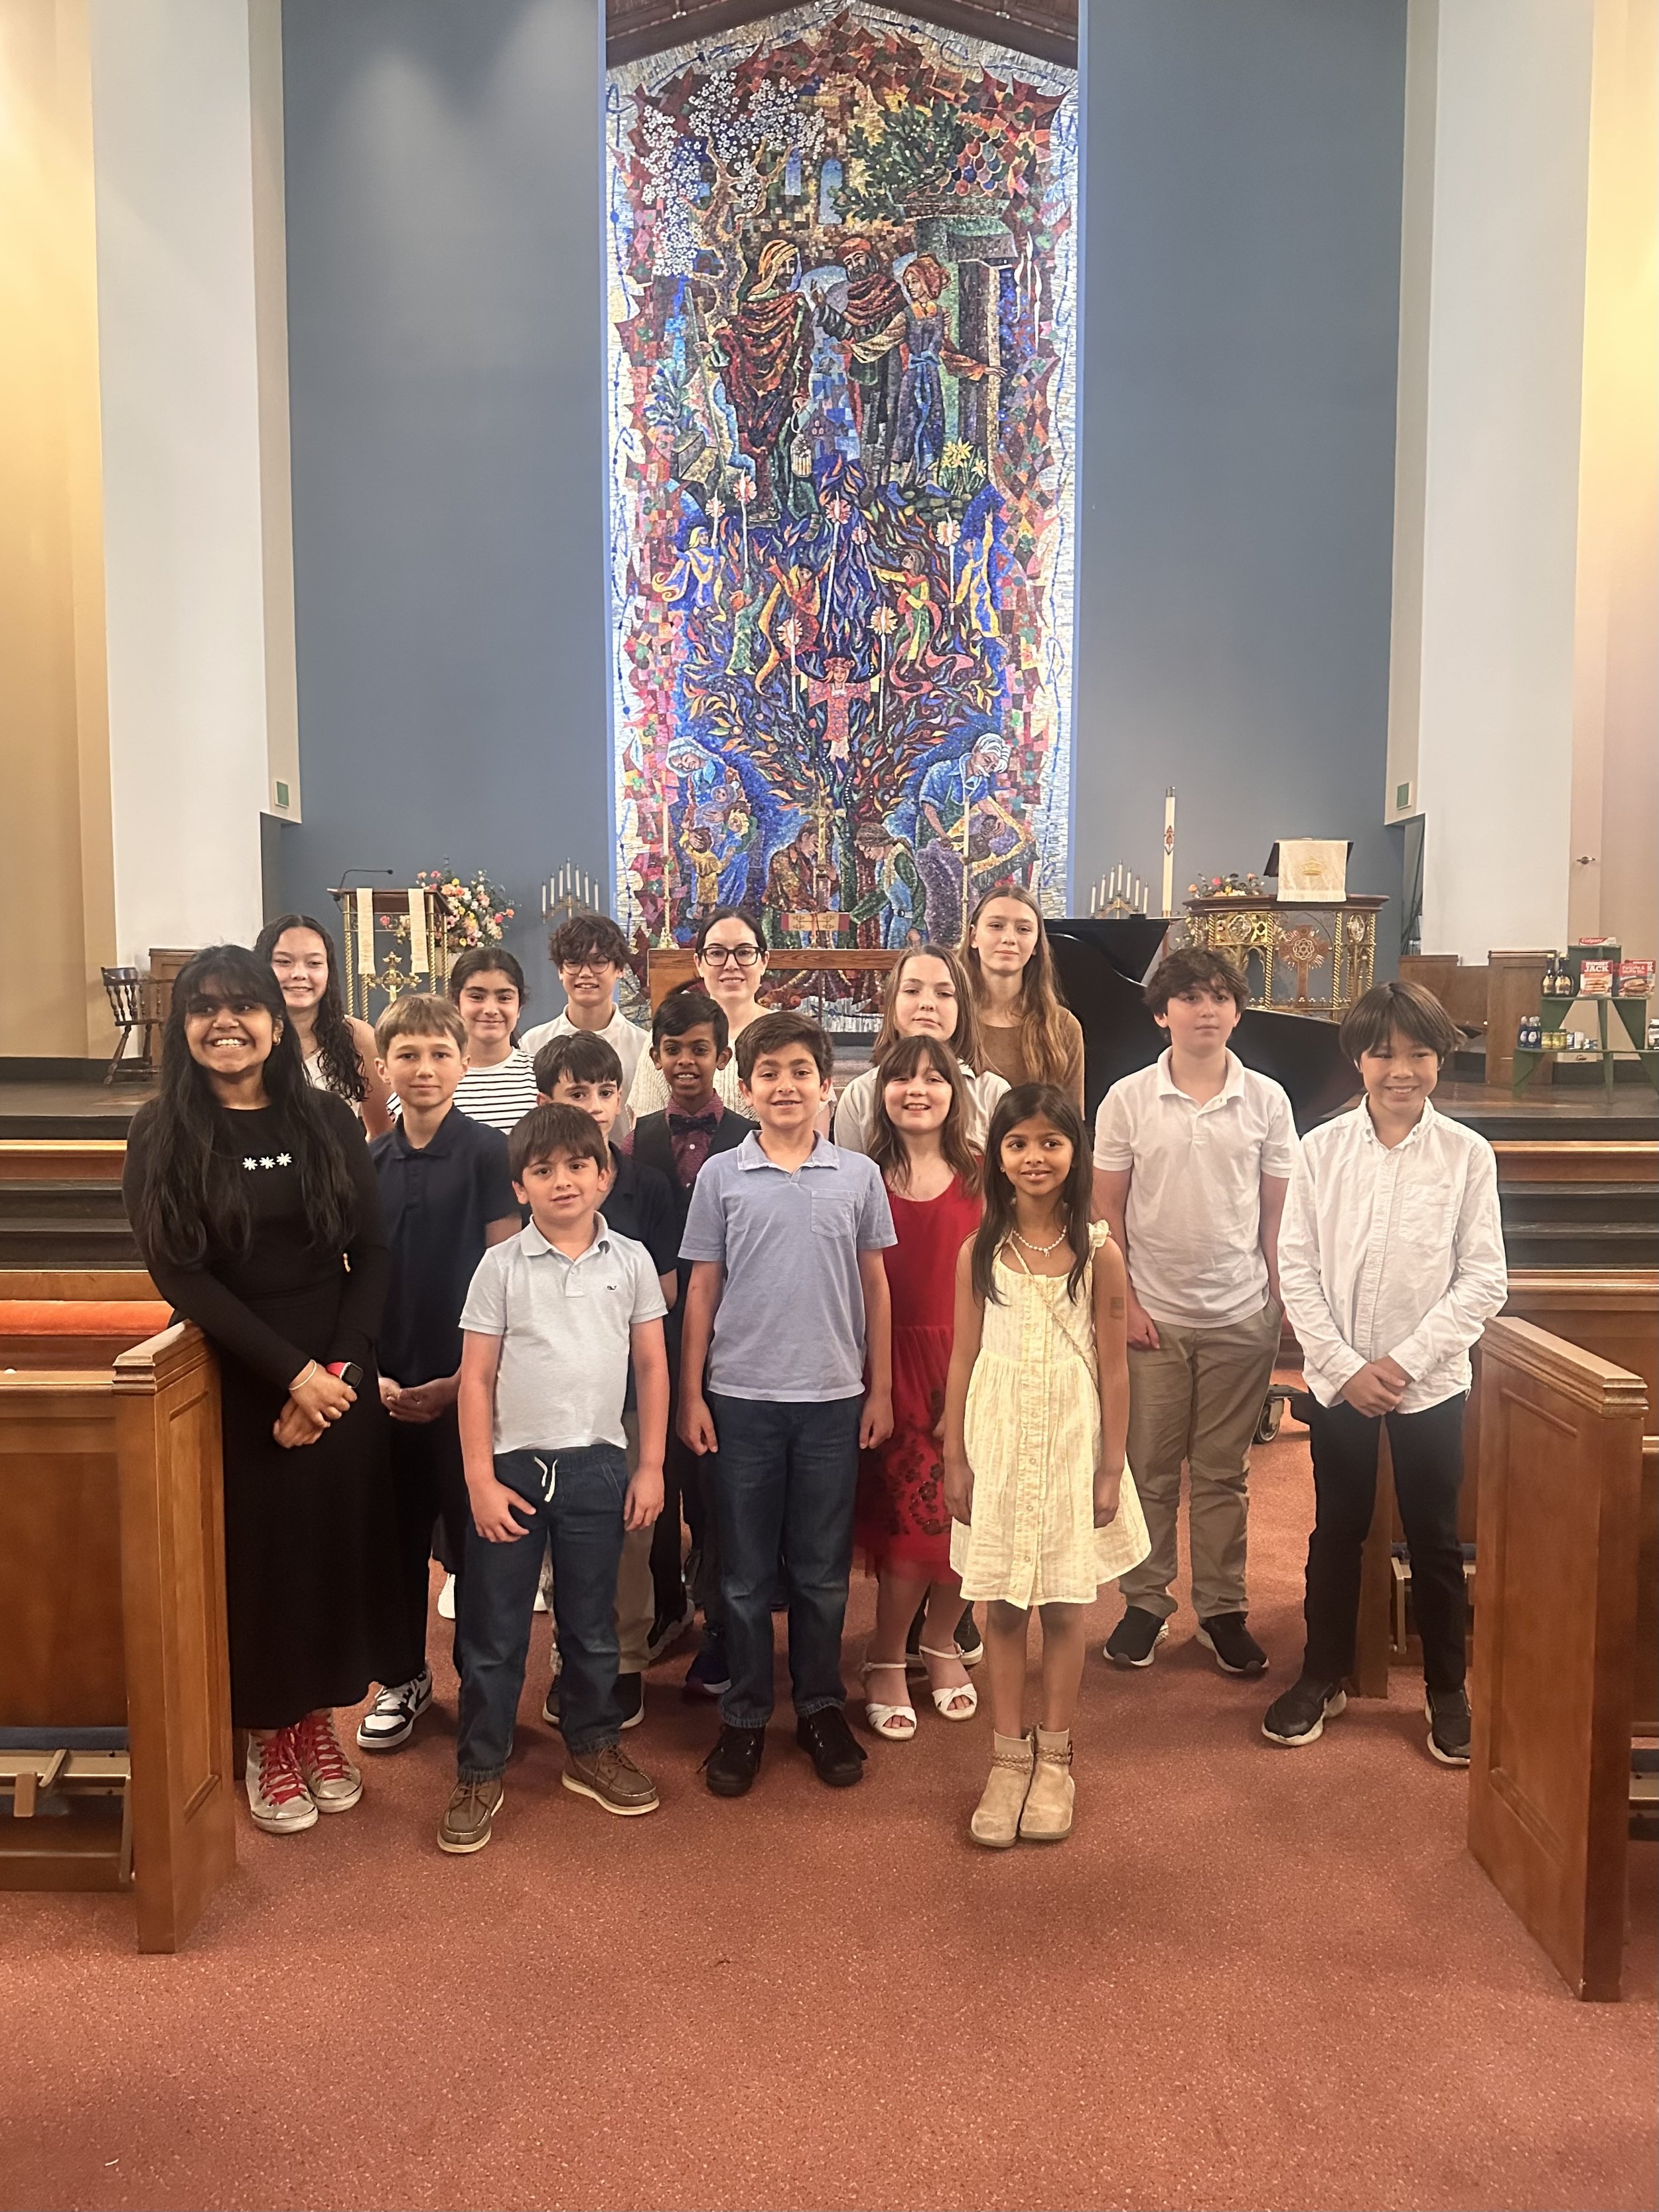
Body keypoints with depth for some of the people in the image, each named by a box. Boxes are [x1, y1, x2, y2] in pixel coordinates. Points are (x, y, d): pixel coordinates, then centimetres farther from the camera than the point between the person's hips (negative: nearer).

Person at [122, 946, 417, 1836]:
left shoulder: (327, 1119, 1)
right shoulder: (162, 1133, -4)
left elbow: (371, 1254, -1)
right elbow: (180, 1275, -10)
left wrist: (337, 1368, -13)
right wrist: (289, 1372, -17)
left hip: (341, 1377, 2)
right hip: (232, 1383, -2)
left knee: (338, 1546, 8)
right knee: (256, 1556, 6)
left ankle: (319, 1720, 30)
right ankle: (268, 1740, 26)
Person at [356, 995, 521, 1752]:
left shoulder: (487, 1152, -7)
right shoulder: (365, 1163, 4)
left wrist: (463, 1378, -11)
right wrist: (369, 1373, -3)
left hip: (465, 1380, -3)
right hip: (387, 1385, 4)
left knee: (475, 1535, 5)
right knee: (396, 1535, 13)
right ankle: (404, 1678, 30)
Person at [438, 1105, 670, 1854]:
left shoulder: (630, 1261, 0)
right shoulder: (501, 1265, -5)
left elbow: (652, 1366, 5)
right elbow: (476, 1377, -3)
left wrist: (650, 1467, 3)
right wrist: (480, 1479, -7)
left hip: (598, 1467, 2)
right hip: (512, 1465, -1)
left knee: (592, 1625, 16)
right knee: (494, 1632, 8)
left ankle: (592, 1750, 34)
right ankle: (479, 1774, 23)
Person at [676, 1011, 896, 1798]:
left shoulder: (858, 1176, 2)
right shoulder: (721, 1176, 0)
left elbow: (875, 1287, 7)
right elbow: (701, 1292, 3)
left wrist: (880, 1389, 5)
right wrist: (691, 1395, 0)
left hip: (833, 1398, 1)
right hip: (741, 1398, 0)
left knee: (822, 1569, 11)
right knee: (745, 1570, 10)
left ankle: (820, 1706, 28)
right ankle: (744, 1714, 24)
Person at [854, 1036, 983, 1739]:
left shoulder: (979, 1177, 4)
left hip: (966, 1357, 2)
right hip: (893, 1361, -1)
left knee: (963, 1514, 5)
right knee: (912, 1519, -5)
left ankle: (941, 1643, 30)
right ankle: (884, 1663, 17)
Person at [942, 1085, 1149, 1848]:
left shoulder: (1099, 1254, -4)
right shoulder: (980, 1253, -1)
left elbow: (1113, 1369, -2)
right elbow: (963, 1361, 3)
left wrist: (1111, 1468, -3)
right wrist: (956, 1460, 2)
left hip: (1071, 1443, -1)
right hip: (998, 1444, 1)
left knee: (1064, 1607, 8)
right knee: (1002, 1608, 8)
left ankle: (1054, 1762, 25)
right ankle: (1007, 1761, 22)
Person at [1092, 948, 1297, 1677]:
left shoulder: (1266, 1100, 1)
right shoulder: (1128, 1100, -3)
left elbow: (1277, 1213, 5)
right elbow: (1106, 1210, 0)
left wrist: (1281, 1304, 1)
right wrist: (1123, 1302, -5)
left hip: (1241, 1316, 1)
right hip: (1153, 1315, -1)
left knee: (1223, 1474, 11)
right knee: (1149, 1470, 8)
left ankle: (1223, 1608, 24)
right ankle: (1145, 1603, 23)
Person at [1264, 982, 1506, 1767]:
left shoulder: (1467, 1155, -6)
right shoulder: (1321, 1150, -4)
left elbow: (1485, 1280, -6)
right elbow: (1297, 1269, -3)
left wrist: (1403, 1362, -13)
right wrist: (1344, 1367, -11)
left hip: (1432, 1382, -1)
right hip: (1337, 1379, 1)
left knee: (1435, 1542, 11)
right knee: (1336, 1533, 14)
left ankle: (1447, 1691, 30)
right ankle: (1322, 1678, 31)